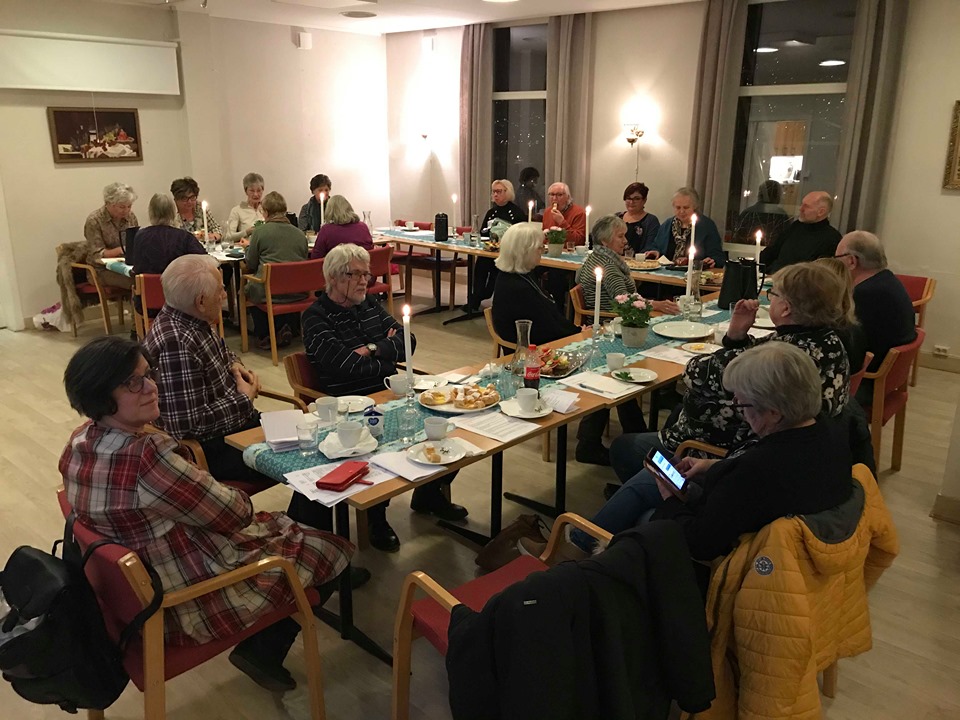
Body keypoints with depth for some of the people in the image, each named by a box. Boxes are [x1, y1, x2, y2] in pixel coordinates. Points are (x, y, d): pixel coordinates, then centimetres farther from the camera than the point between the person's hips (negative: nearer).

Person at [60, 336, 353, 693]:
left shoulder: (80, 443, -5)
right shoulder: (144, 456, -35)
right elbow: (234, 513, -23)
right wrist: (240, 500, -2)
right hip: (191, 604, -9)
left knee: (280, 524, 25)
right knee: (334, 549, 5)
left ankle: (261, 648, 28)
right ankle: (264, 651, 18)